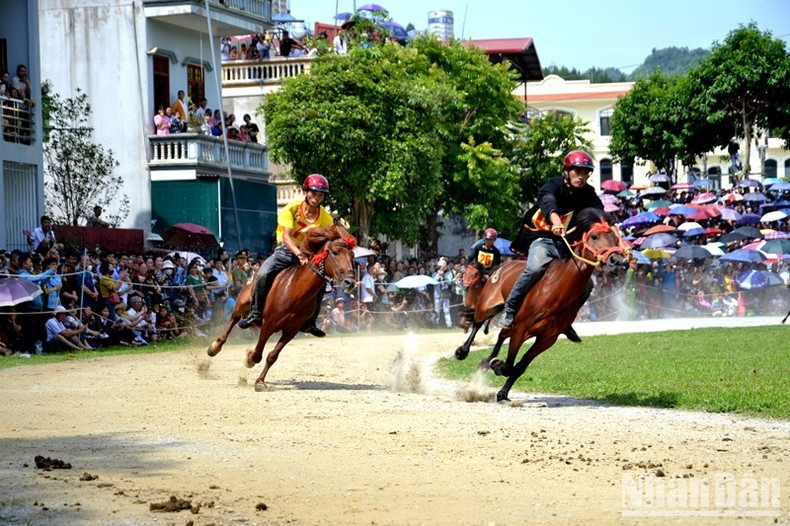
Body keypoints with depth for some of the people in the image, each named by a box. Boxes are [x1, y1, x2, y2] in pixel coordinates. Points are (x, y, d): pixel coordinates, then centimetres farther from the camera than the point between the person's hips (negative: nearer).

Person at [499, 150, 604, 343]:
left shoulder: (588, 195, 2)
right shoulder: (553, 186, -13)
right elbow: (548, 203, -37)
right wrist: (556, 221, -59)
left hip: (566, 244, 6)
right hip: (541, 239, -6)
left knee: (586, 283, -6)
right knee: (536, 268, -36)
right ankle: (510, 309, -21)